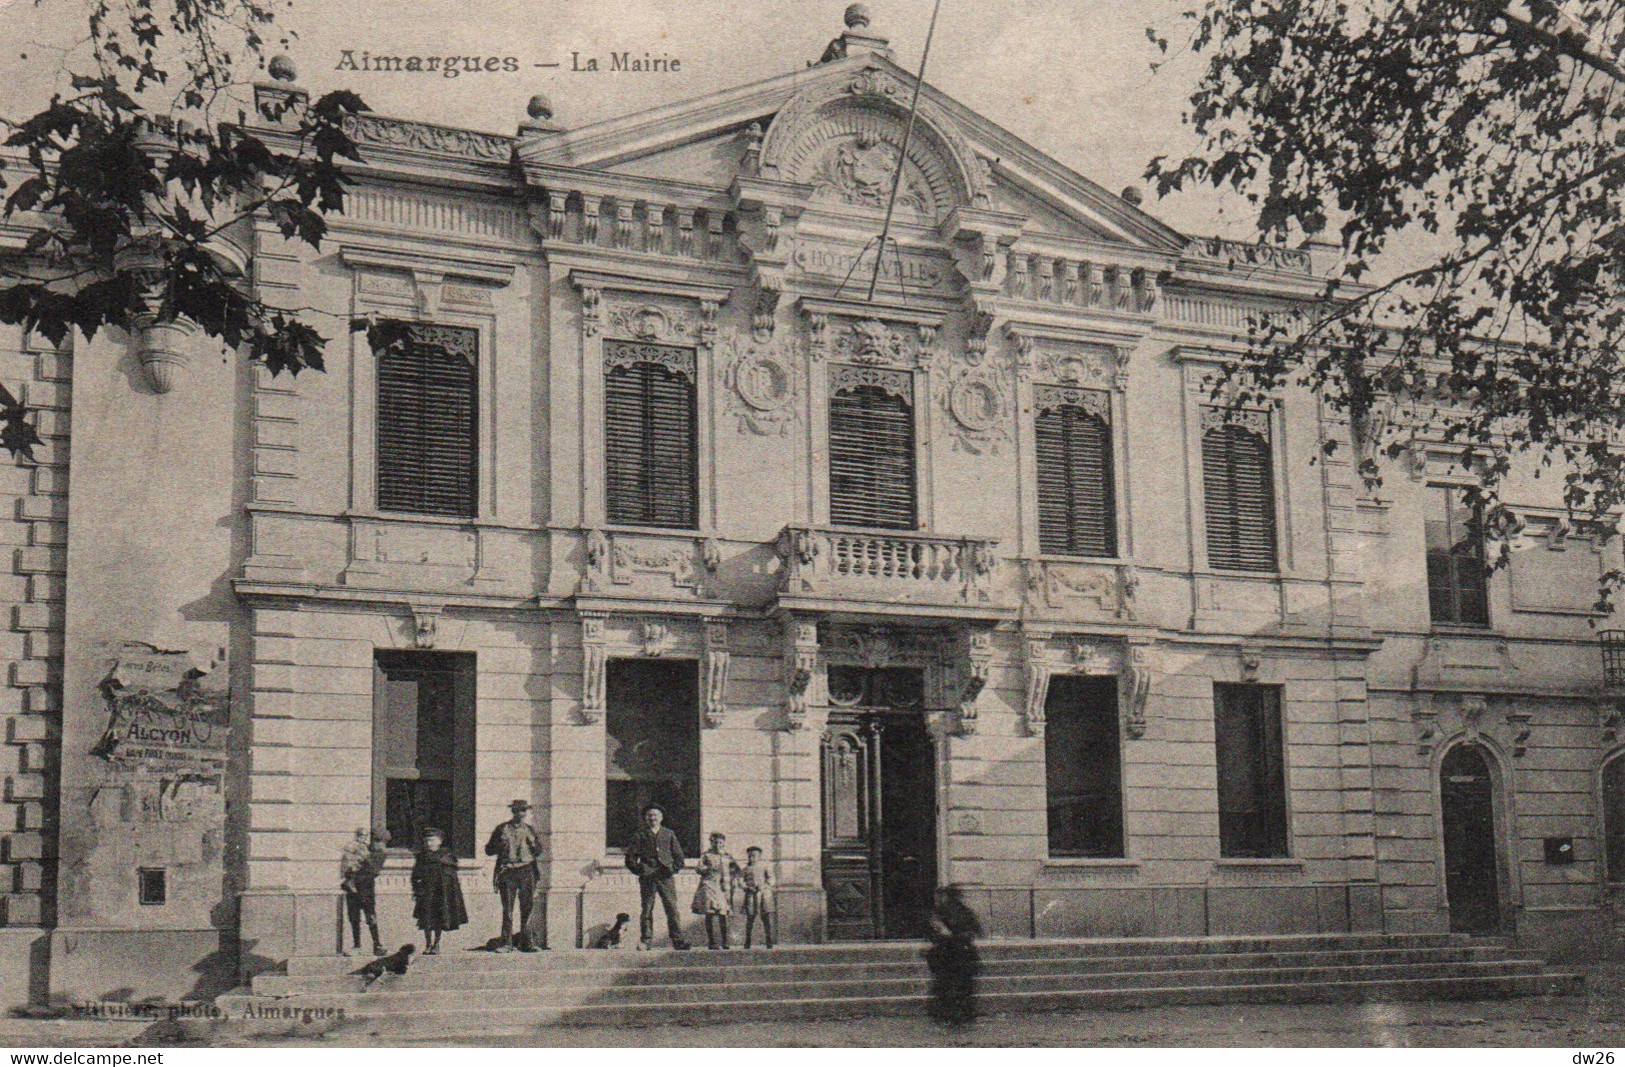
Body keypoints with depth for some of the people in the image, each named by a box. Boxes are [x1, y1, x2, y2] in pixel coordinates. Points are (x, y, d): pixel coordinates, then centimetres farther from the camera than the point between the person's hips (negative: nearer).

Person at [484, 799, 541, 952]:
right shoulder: (502, 829, 7)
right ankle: (506, 943, -1)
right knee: (507, 909, -4)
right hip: (507, 871, -2)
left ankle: (526, 943, 6)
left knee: (527, 908, 1)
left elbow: (538, 851, 15)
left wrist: (533, 843, -5)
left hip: (527, 871, 2)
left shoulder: (529, 829, 14)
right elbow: (489, 850, 8)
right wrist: (500, 845, -11)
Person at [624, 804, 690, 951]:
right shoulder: (640, 835, 10)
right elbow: (631, 856, 10)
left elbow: (678, 854, 17)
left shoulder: (669, 834, 15)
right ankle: (646, 941, 6)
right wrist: (639, 869, -2)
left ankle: (677, 940, -2)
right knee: (647, 910, 1)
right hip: (647, 877, -1)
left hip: (666, 877, 1)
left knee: (672, 909, -3)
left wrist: (674, 868, 3)